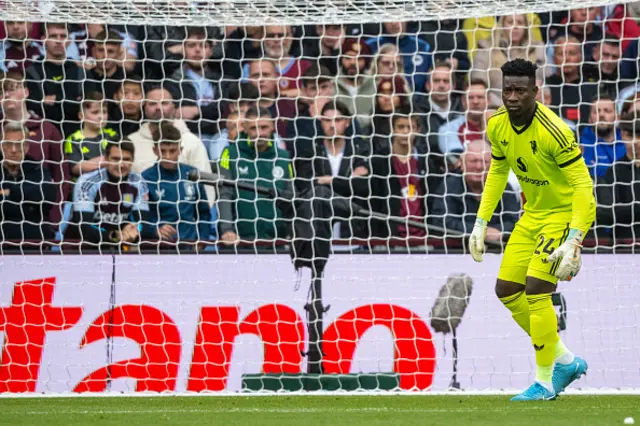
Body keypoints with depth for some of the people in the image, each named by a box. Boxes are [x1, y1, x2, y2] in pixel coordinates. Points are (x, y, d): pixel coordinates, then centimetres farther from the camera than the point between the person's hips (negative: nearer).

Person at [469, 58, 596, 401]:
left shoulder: (554, 131, -28)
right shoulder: (498, 126, -5)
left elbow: (583, 185, -27)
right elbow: (497, 172, 14)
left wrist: (573, 242, -33)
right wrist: (481, 224, 10)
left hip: (565, 214, -8)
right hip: (532, 214, 8)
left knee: (536, 289, -18)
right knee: (506, 290, 6)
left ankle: (544, 382, -4)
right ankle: (565, 360, 21)